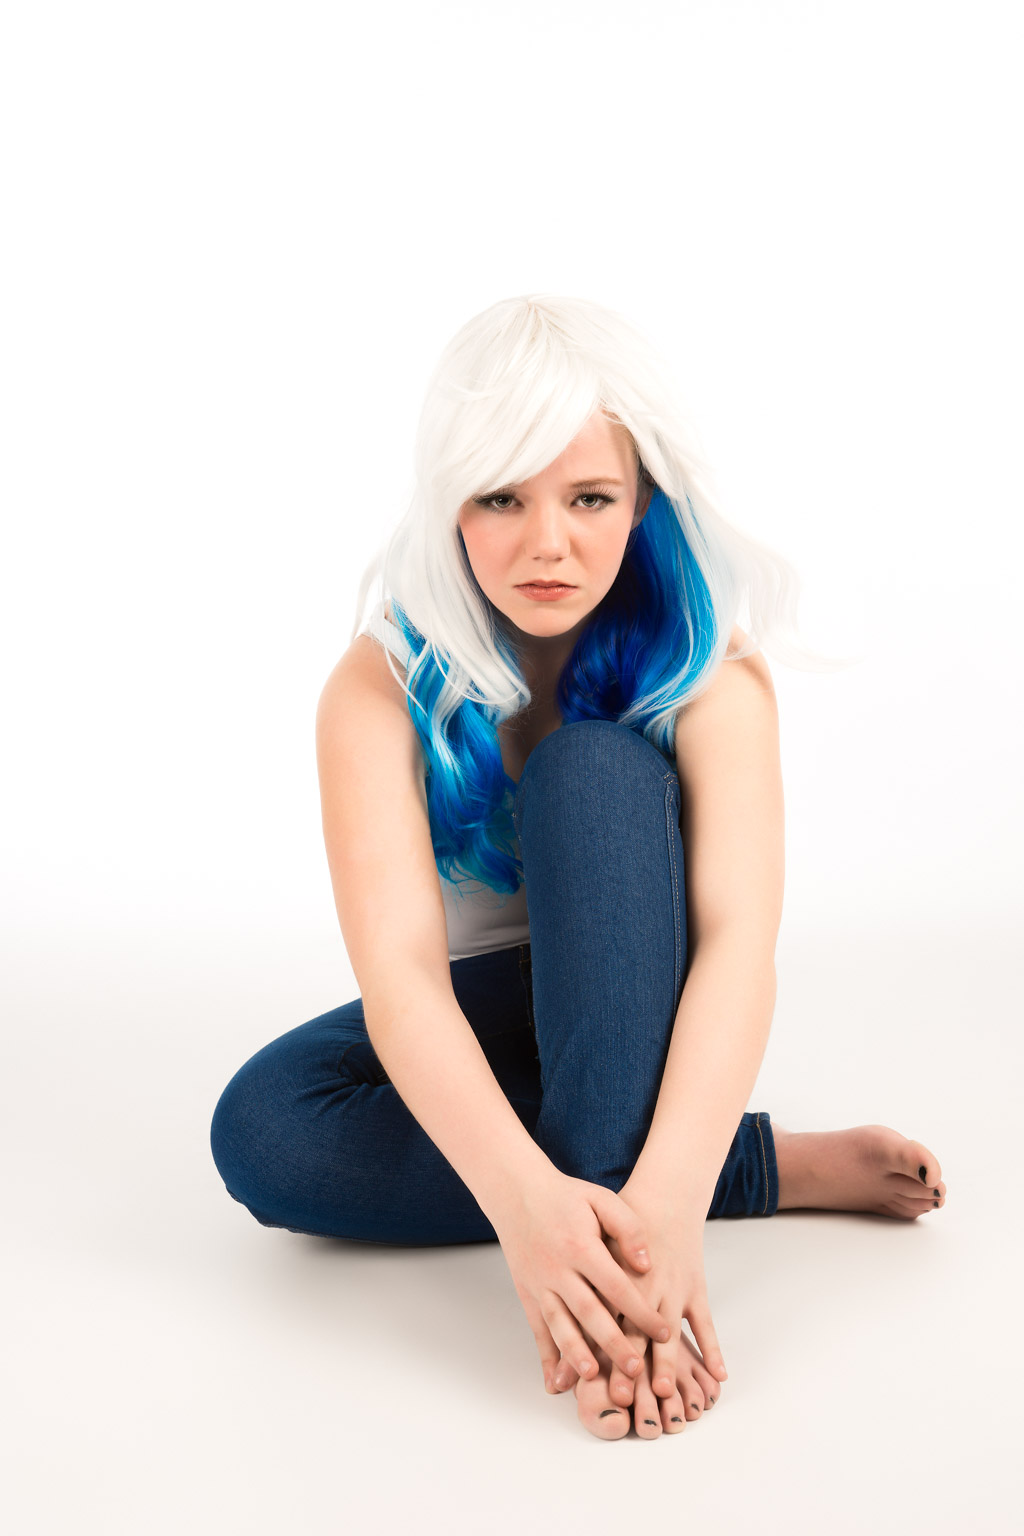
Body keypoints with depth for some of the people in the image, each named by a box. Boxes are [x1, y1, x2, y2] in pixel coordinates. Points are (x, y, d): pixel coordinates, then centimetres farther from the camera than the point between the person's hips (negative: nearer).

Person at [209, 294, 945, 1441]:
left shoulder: (707, 666, -19)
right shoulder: (382, 687, -19)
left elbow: (740, 937, -33)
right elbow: (397, 966, -32)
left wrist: (666, 1194, -51)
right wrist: (523, 1195, -51)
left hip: (642, 1005, -2)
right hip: (477, 1023, 2)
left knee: (594, 769, -29)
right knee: (263, 1130, -30)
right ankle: (773, 1165, -25)